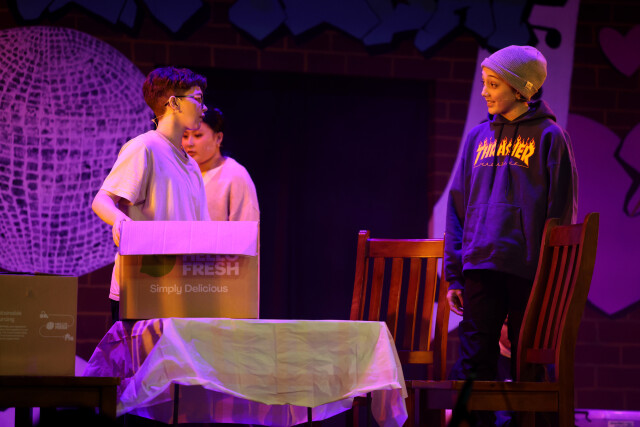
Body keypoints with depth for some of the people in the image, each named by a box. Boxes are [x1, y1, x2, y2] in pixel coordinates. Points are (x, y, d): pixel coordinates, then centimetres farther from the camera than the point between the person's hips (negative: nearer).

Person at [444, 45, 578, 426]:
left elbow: (561, 212, -1)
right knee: (473, 363, -1)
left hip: (528, 272, -4)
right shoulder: (479, 137, 15)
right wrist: (454, 274, 8)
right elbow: (457, 207, 15)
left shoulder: (549, 137, 2)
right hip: (480, 267, 4)